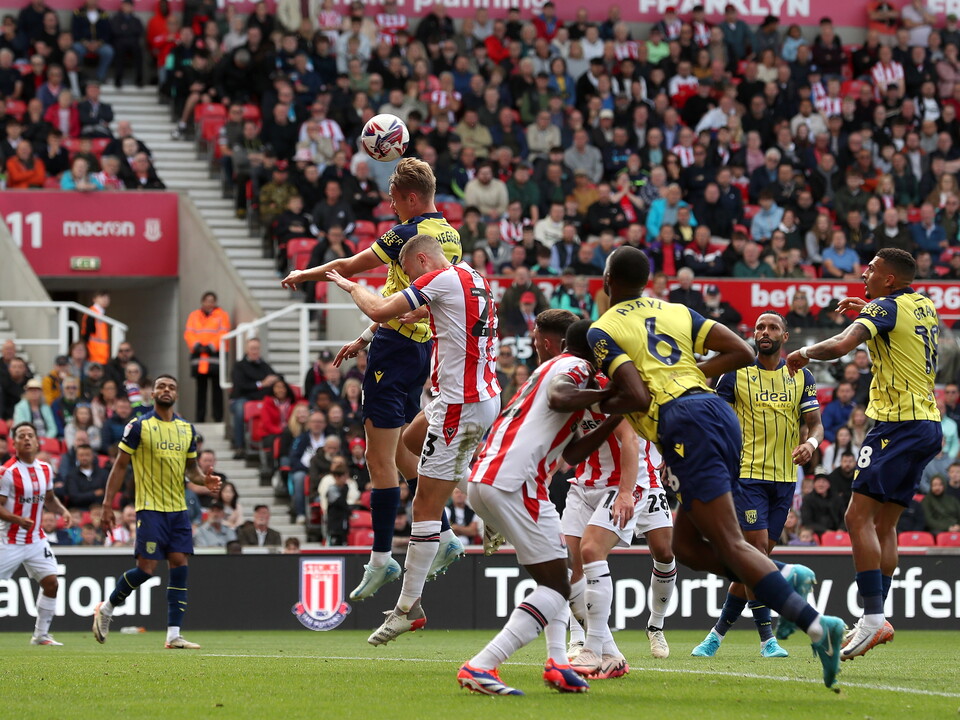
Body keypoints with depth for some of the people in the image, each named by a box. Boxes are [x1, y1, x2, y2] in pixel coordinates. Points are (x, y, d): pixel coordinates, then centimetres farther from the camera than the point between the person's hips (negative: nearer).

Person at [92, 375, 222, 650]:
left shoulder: (187, 429, 11)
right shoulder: (139, 426, -5)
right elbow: (120, 466, -3)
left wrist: (204, 480, -3)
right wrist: (107, 506, -7)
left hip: (178, 509, 5)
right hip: (150, 508, -5)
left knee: (179, 566, -3)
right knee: (146, 568, -10)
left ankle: (174, 635, -2)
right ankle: (106, 609, 13)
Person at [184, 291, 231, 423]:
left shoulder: (222, 315, 6)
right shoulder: (194, 316, 15)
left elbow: (223, 334, -4)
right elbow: (189, 333, 5)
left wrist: (211, 346, -16)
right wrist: (197, 345, -12)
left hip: (215, 354, -3)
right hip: (198, 357, 3)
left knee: (217, 389, -5)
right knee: (201, 390, 5)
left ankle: (218, 418, -5)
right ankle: (199, 420, 7)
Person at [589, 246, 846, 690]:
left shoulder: (603, 331, 3)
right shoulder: (677, 312, 22)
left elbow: (637, 396, -9)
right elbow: (742, 353, 15)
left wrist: (601, 406, 10)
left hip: (682, 424, -8)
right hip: (716, 410, 8)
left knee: (730, 544, -11)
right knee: (687, 546, 15)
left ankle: (816, 625, -26)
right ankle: (784, 580, -6)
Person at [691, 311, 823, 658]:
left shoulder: (801, 377, 9)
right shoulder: (735, 375, 0)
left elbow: (815, 423, 9)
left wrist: (810, 442, -14)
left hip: (785, 478, 4)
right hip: (747, 474, -4)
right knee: (757, 550, -14)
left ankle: (719, 632, 17)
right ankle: (767, 637, -11)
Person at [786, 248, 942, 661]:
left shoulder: (886, 308, -11)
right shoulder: (924, 308, 14)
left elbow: (842, 345, -26)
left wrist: (805, 353, -7)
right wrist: (868, 312, 28)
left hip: (899, 425, -9)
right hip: (928, 424, 9)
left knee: (859, 516, -12)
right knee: (884, 524, 11)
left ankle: (873, 619, -20)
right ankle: (874, 618, 9)